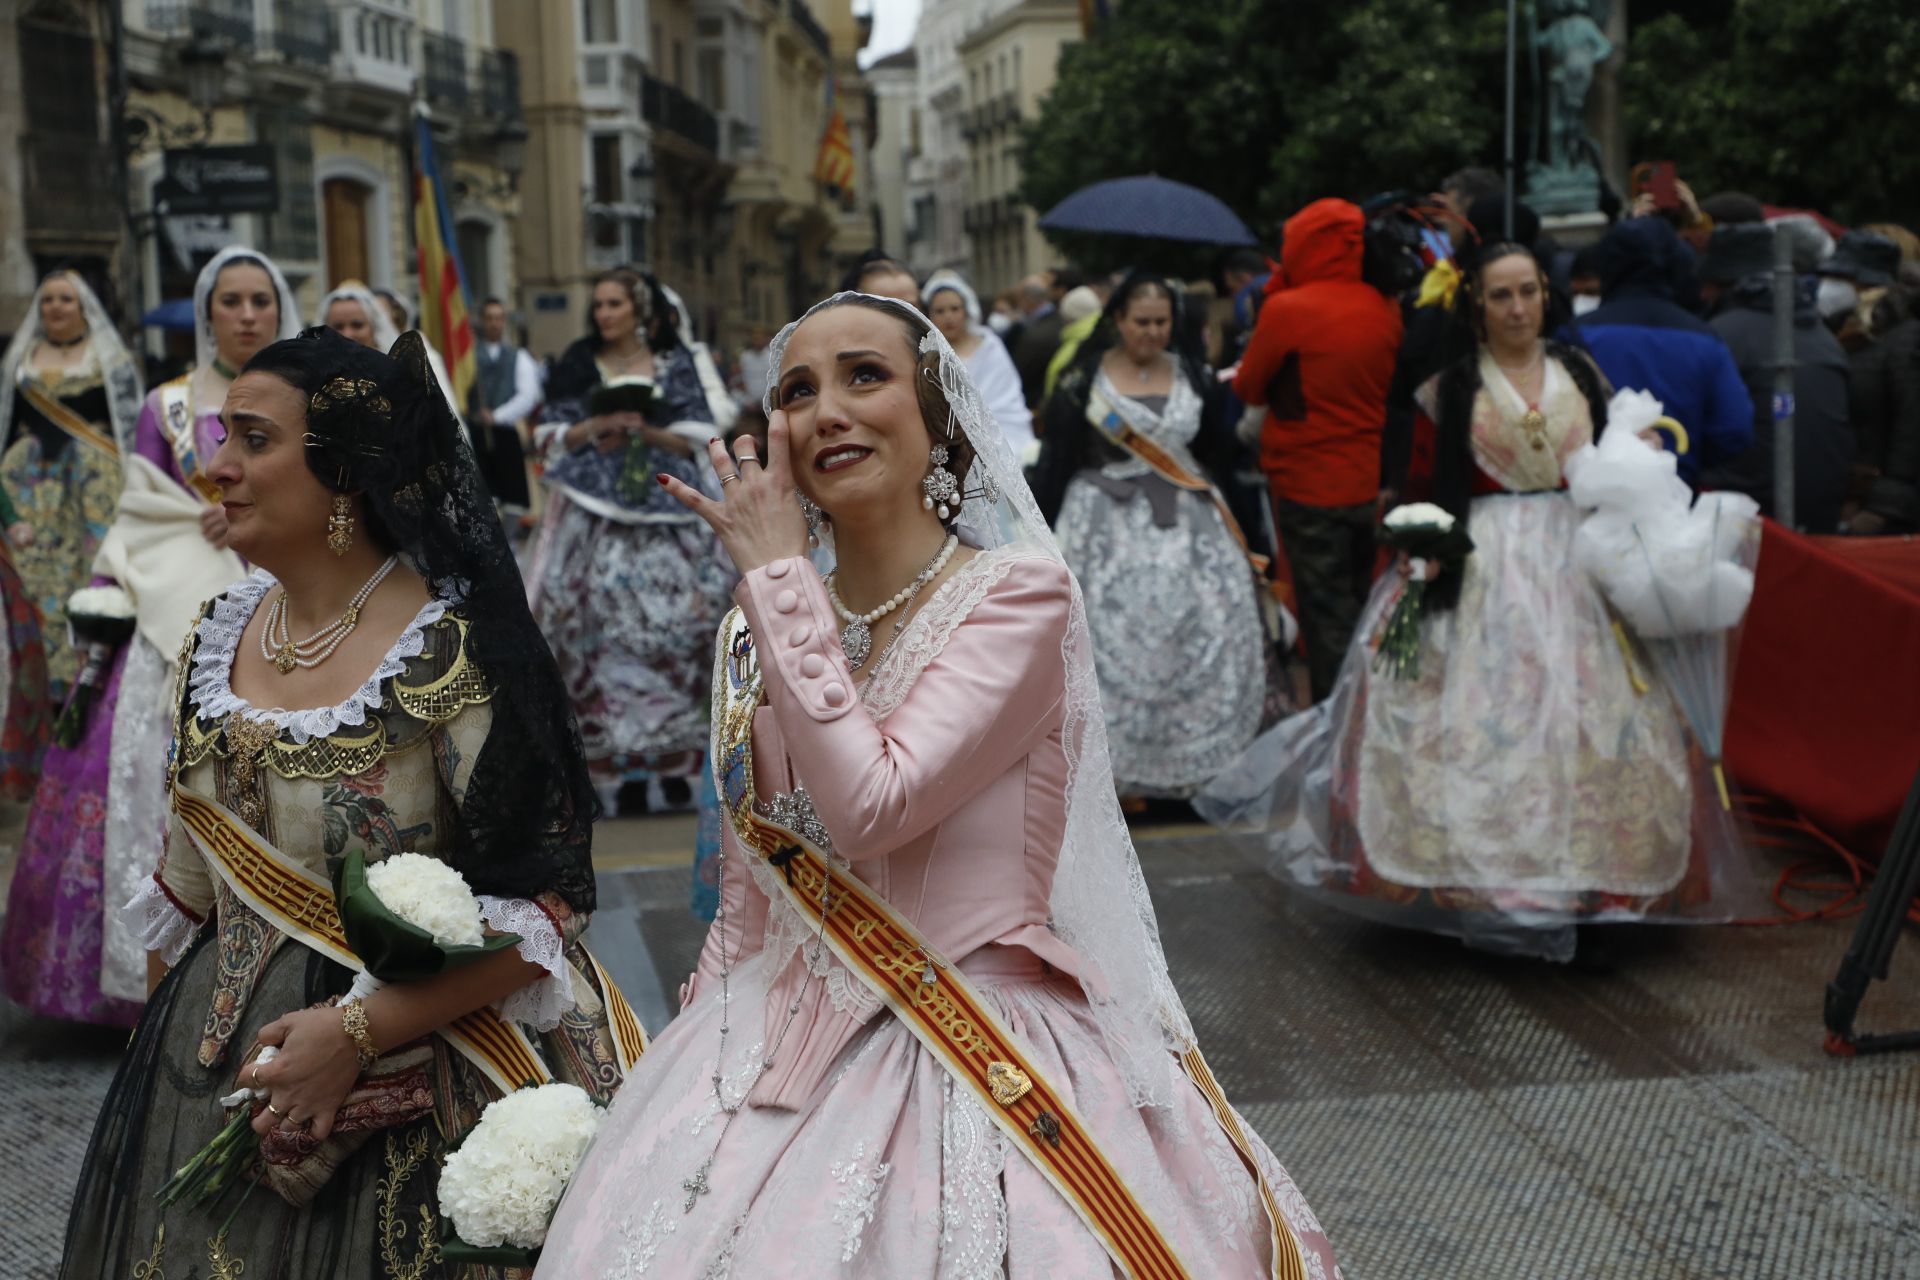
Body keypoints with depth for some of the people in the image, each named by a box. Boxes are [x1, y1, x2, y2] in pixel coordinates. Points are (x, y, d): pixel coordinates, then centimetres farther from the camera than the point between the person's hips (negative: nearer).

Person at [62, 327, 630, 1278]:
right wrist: (159, 1042, 12)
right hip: (212, 1073, 6)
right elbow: (186, 880, 13)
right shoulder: (220, 636, 3)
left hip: (405, 1087, -6)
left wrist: (357, 1031, -23)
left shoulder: (451, 653, -17)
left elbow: (546, 897, -20)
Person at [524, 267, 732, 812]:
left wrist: (643, 429, -10)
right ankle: (606, 762, -6)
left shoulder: (673, 365, 9)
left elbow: (693, 438, 4)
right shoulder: (580, 364, 11)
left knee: (666, 621, -8)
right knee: (596, 621, -9)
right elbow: (552, 437, 8)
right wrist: (597, 426, -8)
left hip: (661, 511, 0)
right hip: (595, 513, 0)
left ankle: (667, 753, -1)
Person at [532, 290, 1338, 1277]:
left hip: (983, 1069, -5)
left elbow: (874, 806, -23)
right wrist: (685, 1059, 7)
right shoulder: (761, 625, 7)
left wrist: (777, 572, -15)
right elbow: (746, 896, 14)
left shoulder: (1019, 595, -10)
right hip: (781, 1052, 5)